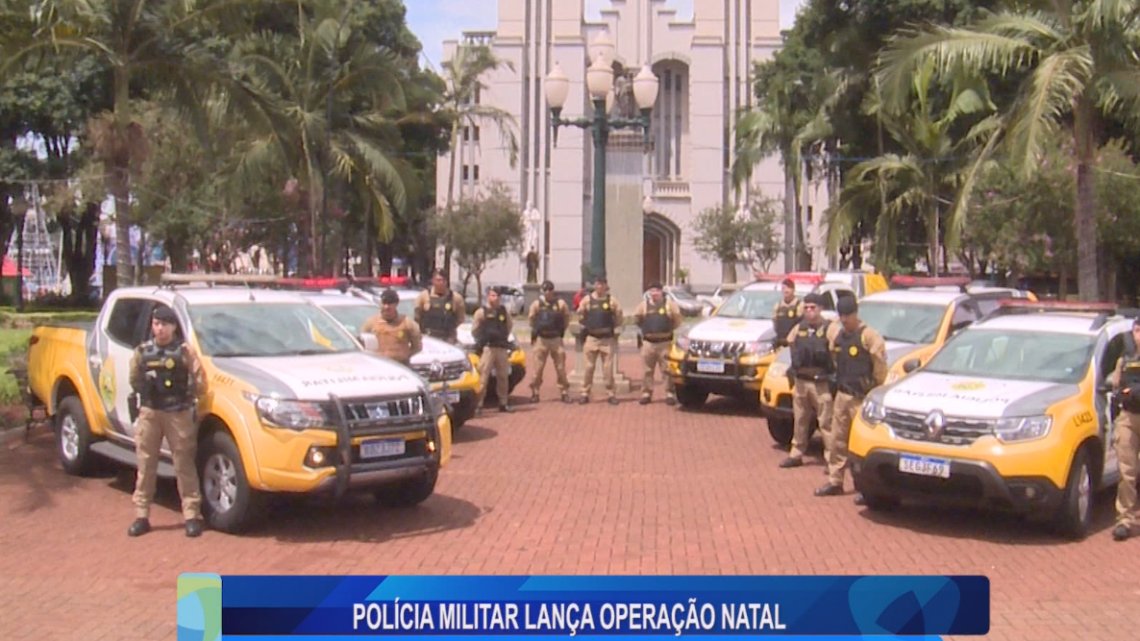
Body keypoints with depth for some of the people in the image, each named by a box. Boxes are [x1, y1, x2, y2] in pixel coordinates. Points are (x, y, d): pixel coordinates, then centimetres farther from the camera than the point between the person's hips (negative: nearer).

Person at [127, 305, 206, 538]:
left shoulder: (184, 351, -2)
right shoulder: (142, 351, 7)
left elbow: (200, 383, -4)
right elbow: (134, 381, 16)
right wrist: (144, 384, 0)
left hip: (179, 414, -3)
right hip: (149, 413, 3)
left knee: (185, 466, 0)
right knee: (146, 465, 7)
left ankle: (192, 515, 6)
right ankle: (141, 516, 15)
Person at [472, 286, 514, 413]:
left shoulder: (504, 311, 11)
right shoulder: (481, 312, -3)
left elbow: (508, 326, 24)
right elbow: (474, 331, -1)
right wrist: (482, 340, 4)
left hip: (502, 348, 5)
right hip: (487, 348, -5)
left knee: (503, 376, 10)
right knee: (483, 377, -11)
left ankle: (503, 403, 20)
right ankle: (478, 404, -10)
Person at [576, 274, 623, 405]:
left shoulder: (612, 301, -1)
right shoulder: (587, 300, 0)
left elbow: (618, 317, 5)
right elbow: (580, 315, 9)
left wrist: (616, 334, 4)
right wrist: (584, 329, 9)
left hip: (608, 339, -1)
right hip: (591, 338, 1)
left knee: (608, 368, 1)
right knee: (589, 367, 3)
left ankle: (611, 394, 8)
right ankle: (585, 394, 9)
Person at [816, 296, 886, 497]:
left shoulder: (868, 336, -11)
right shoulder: (836, 336, 11)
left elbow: (880, 364, -10)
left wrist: (876, 388, -5)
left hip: (862, 397, -7)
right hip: (842, 394, 7)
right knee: (836, 440, 11)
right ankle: (835, 481, 20)